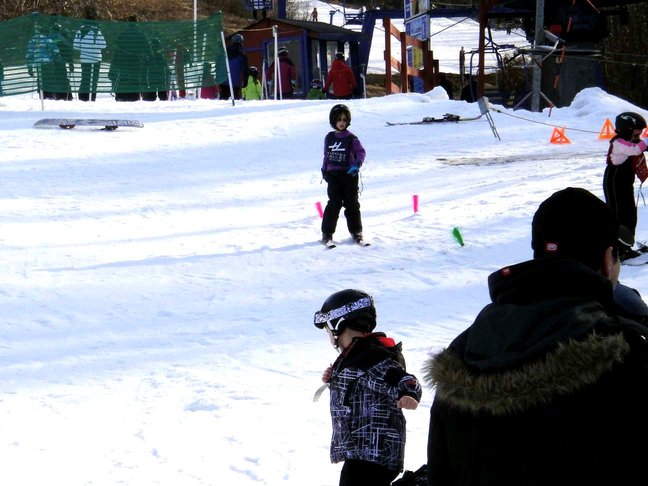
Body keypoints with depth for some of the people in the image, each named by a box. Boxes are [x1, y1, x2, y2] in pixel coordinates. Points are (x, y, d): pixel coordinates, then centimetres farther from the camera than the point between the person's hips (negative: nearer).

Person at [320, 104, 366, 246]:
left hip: (349, 175, -1)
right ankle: (327, 233, 0)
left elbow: (361, 152, -3)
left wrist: (357, 164, -19)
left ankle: (356, 232, 16)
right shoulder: (329, 138, 8)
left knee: (351, 204, 5)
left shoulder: (351, 138, -2)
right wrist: (324, 170, 15)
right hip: (333, 175, 1)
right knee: (334, 204, -5)